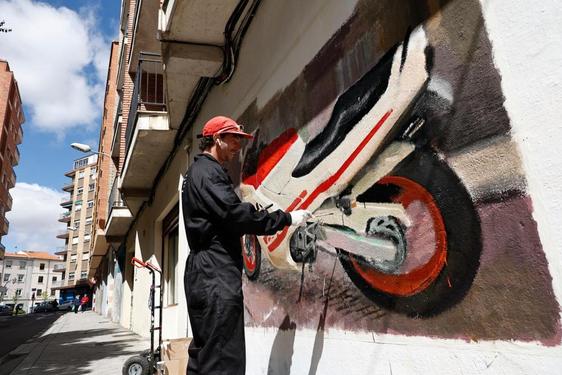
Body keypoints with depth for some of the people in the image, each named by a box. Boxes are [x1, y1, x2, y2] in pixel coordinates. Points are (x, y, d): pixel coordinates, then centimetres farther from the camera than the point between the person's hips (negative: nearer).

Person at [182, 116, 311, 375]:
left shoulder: (198, 171, 22)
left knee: (205, 351, 15)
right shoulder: (208, 171, -10)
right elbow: (235, 214, -21)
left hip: (206, 271, 11)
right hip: (216, 272, -11)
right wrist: (287, 218, -14)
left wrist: (255, 217, 11)